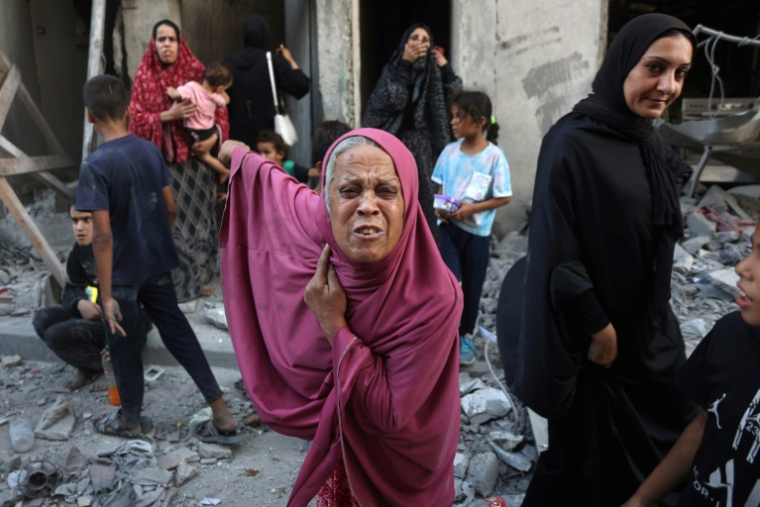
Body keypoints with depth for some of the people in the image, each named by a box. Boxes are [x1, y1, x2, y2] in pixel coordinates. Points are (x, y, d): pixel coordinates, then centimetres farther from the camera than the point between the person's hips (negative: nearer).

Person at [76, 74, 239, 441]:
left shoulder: (95, 166, -21)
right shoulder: (151, 151, -2)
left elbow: (103, 235, -24)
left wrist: (106, 295, -19)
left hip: (123, 272, -5)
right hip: (157, 264, 5)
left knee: (123, 344, 15)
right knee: (179, 333, 13)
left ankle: (131, 419, 35)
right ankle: (222, 414, 15)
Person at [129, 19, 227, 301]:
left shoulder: (195, 72, 3)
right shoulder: (144, 76, 3)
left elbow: (218, 108, 4)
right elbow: (136, 119, -1)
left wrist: (215, 135, -14)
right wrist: (168, 115, -16)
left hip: (193, 157, 1)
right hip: (160, 159, 0)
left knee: (196, 215, 4)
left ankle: (199, 278, 18)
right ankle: (167, 283, 10)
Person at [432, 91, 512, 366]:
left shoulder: (494, 156, -13)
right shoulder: (450, 151, -2)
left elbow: (504, 197, -10)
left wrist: (471, 209, -20)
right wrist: (440, 207, -11)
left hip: (477, 231, -2)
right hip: (449, 227, 2)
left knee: (472, 286, 12)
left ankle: (465, 335, 30)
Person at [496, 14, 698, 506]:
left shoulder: (648, 145, 4)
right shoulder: (571, 144, -22)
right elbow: (557, 252, -23)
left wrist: (656, 324, 15)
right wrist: (597, 327, -17)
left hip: (650, 333, 8)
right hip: (595, 336, -8)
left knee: (670, 446, 21)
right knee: (591, 457, 10)